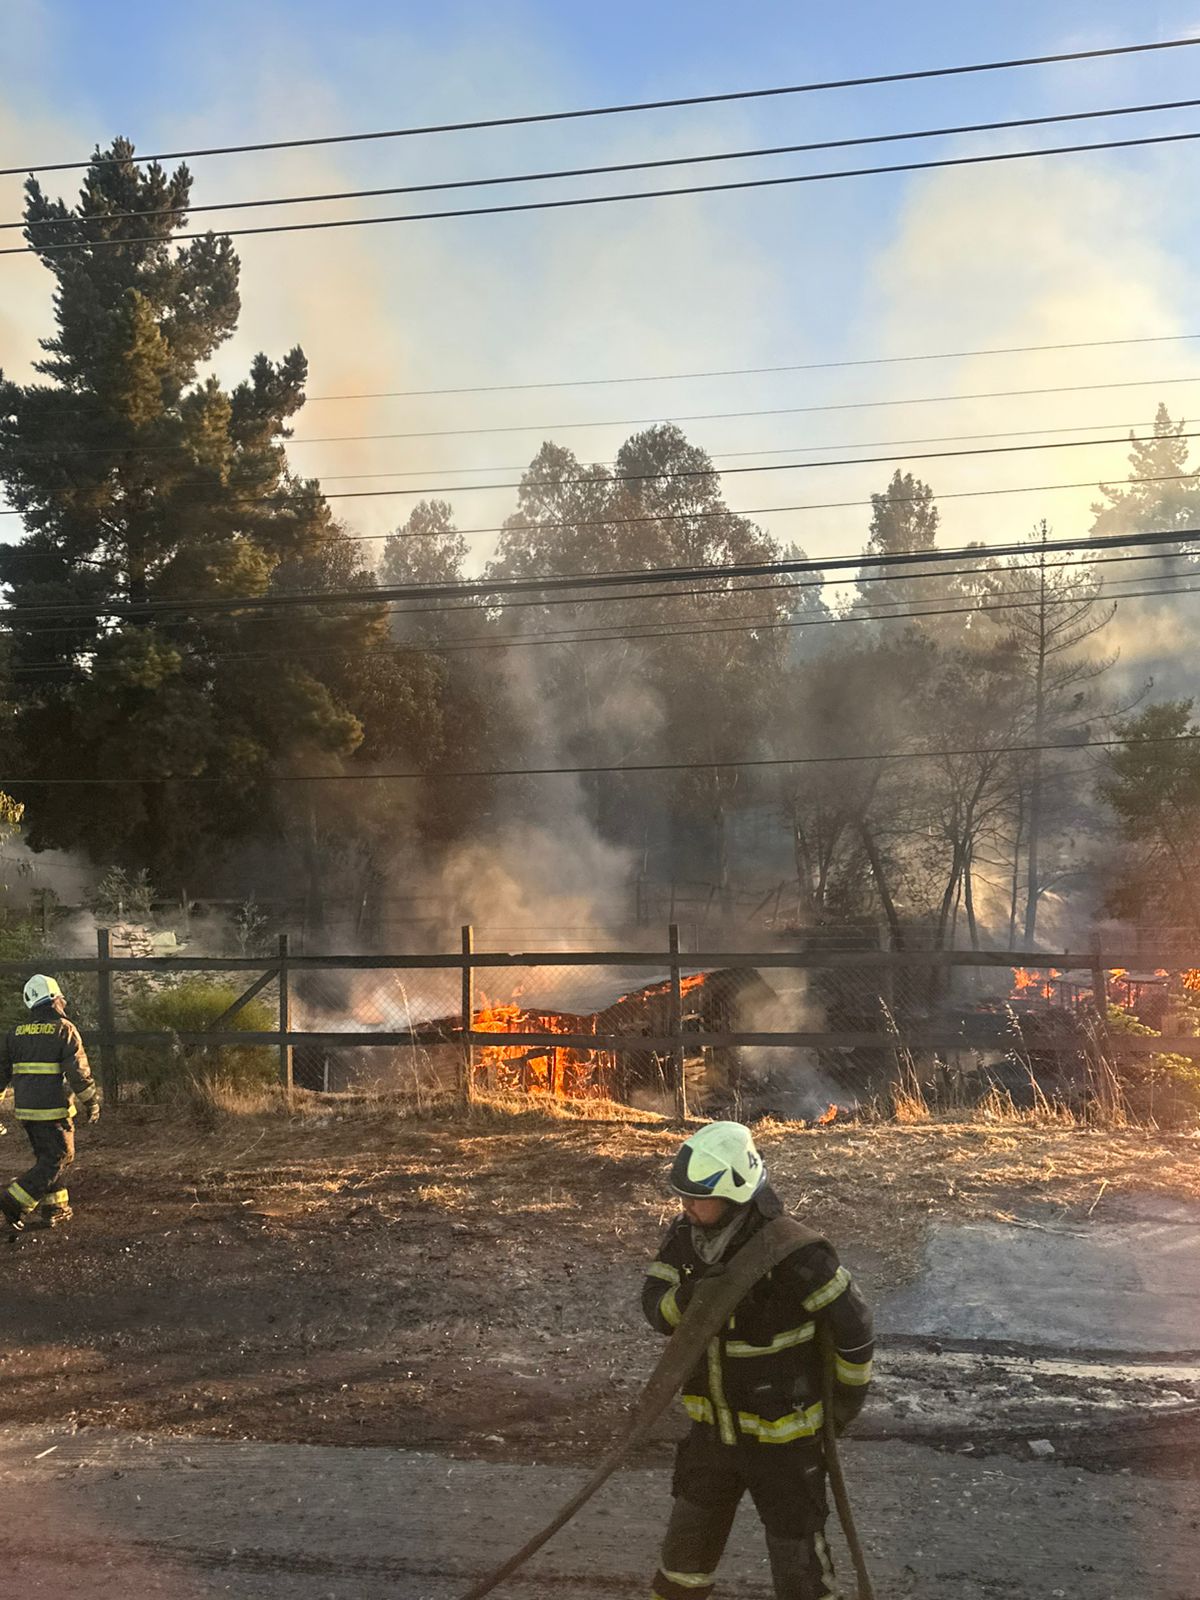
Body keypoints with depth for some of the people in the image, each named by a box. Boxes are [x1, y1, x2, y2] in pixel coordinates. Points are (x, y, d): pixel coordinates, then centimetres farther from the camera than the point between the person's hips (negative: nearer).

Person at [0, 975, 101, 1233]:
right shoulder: (64, 1030, -8)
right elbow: (78, 1071, -12)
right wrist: (91, 1103, -3)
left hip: (24, 1108, 6)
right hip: (53, 1109, -6)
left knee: (46, 1156, 19)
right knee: (56, 1160, 0)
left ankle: (54, 1208, 19)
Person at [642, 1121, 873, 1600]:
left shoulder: (793, 1255, -28)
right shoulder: (684, 1237, -9)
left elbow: (853, 1325, -17)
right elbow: (655, 1307, -11)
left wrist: (849, 1397, -4)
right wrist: (684, 1298, -34)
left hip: (781, 1433, -5)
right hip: (712, 1425, 6)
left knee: (797, 1551, 7)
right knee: (688, 1538, 21)